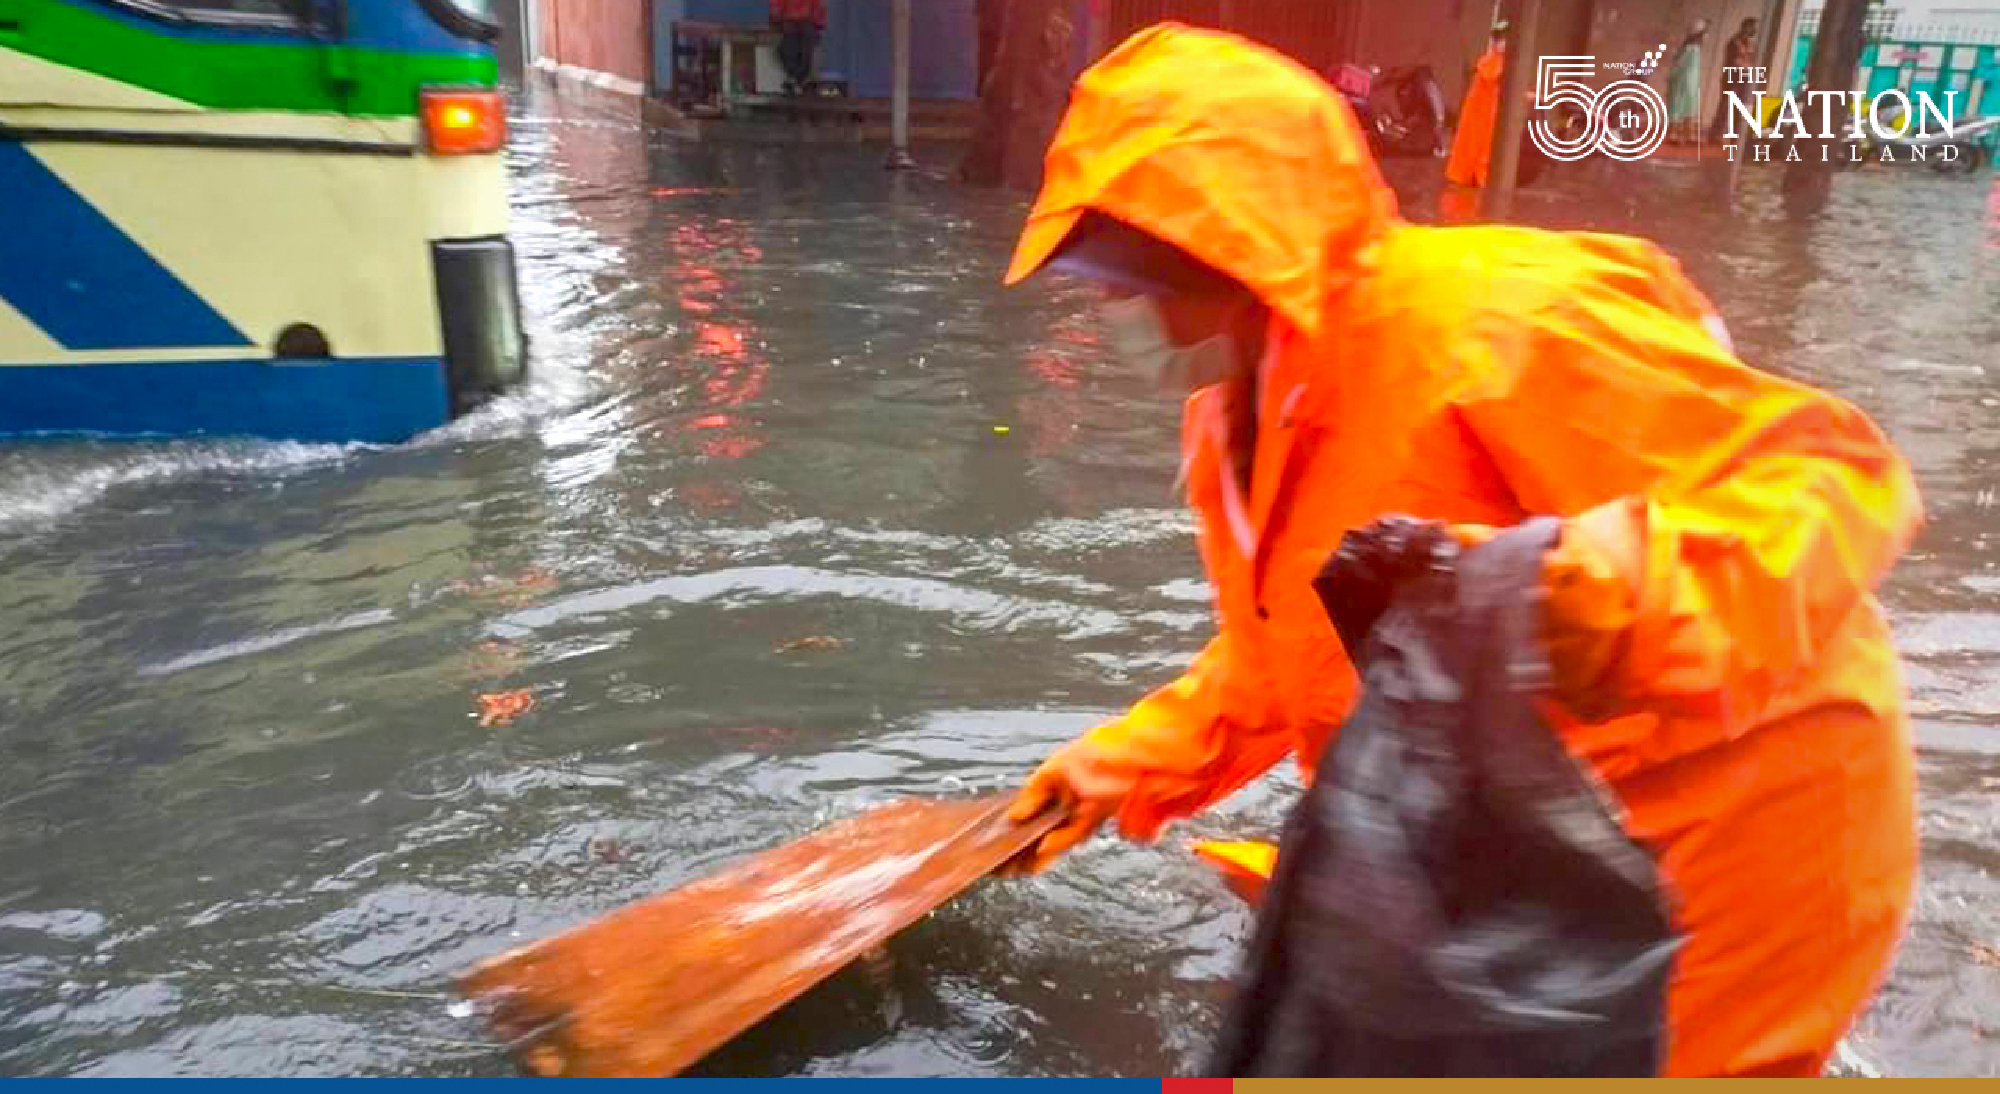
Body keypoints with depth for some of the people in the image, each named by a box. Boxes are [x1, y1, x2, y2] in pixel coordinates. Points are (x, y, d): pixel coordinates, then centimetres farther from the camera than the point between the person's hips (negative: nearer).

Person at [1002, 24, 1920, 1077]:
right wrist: (1135, 762, 9)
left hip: (1730, 828, -8)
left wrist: (1645, 589, -45)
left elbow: (1837, 473, -26)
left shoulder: (1488, 324, -28)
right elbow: (1284, 656, 14)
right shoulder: (1233, 415, 1)